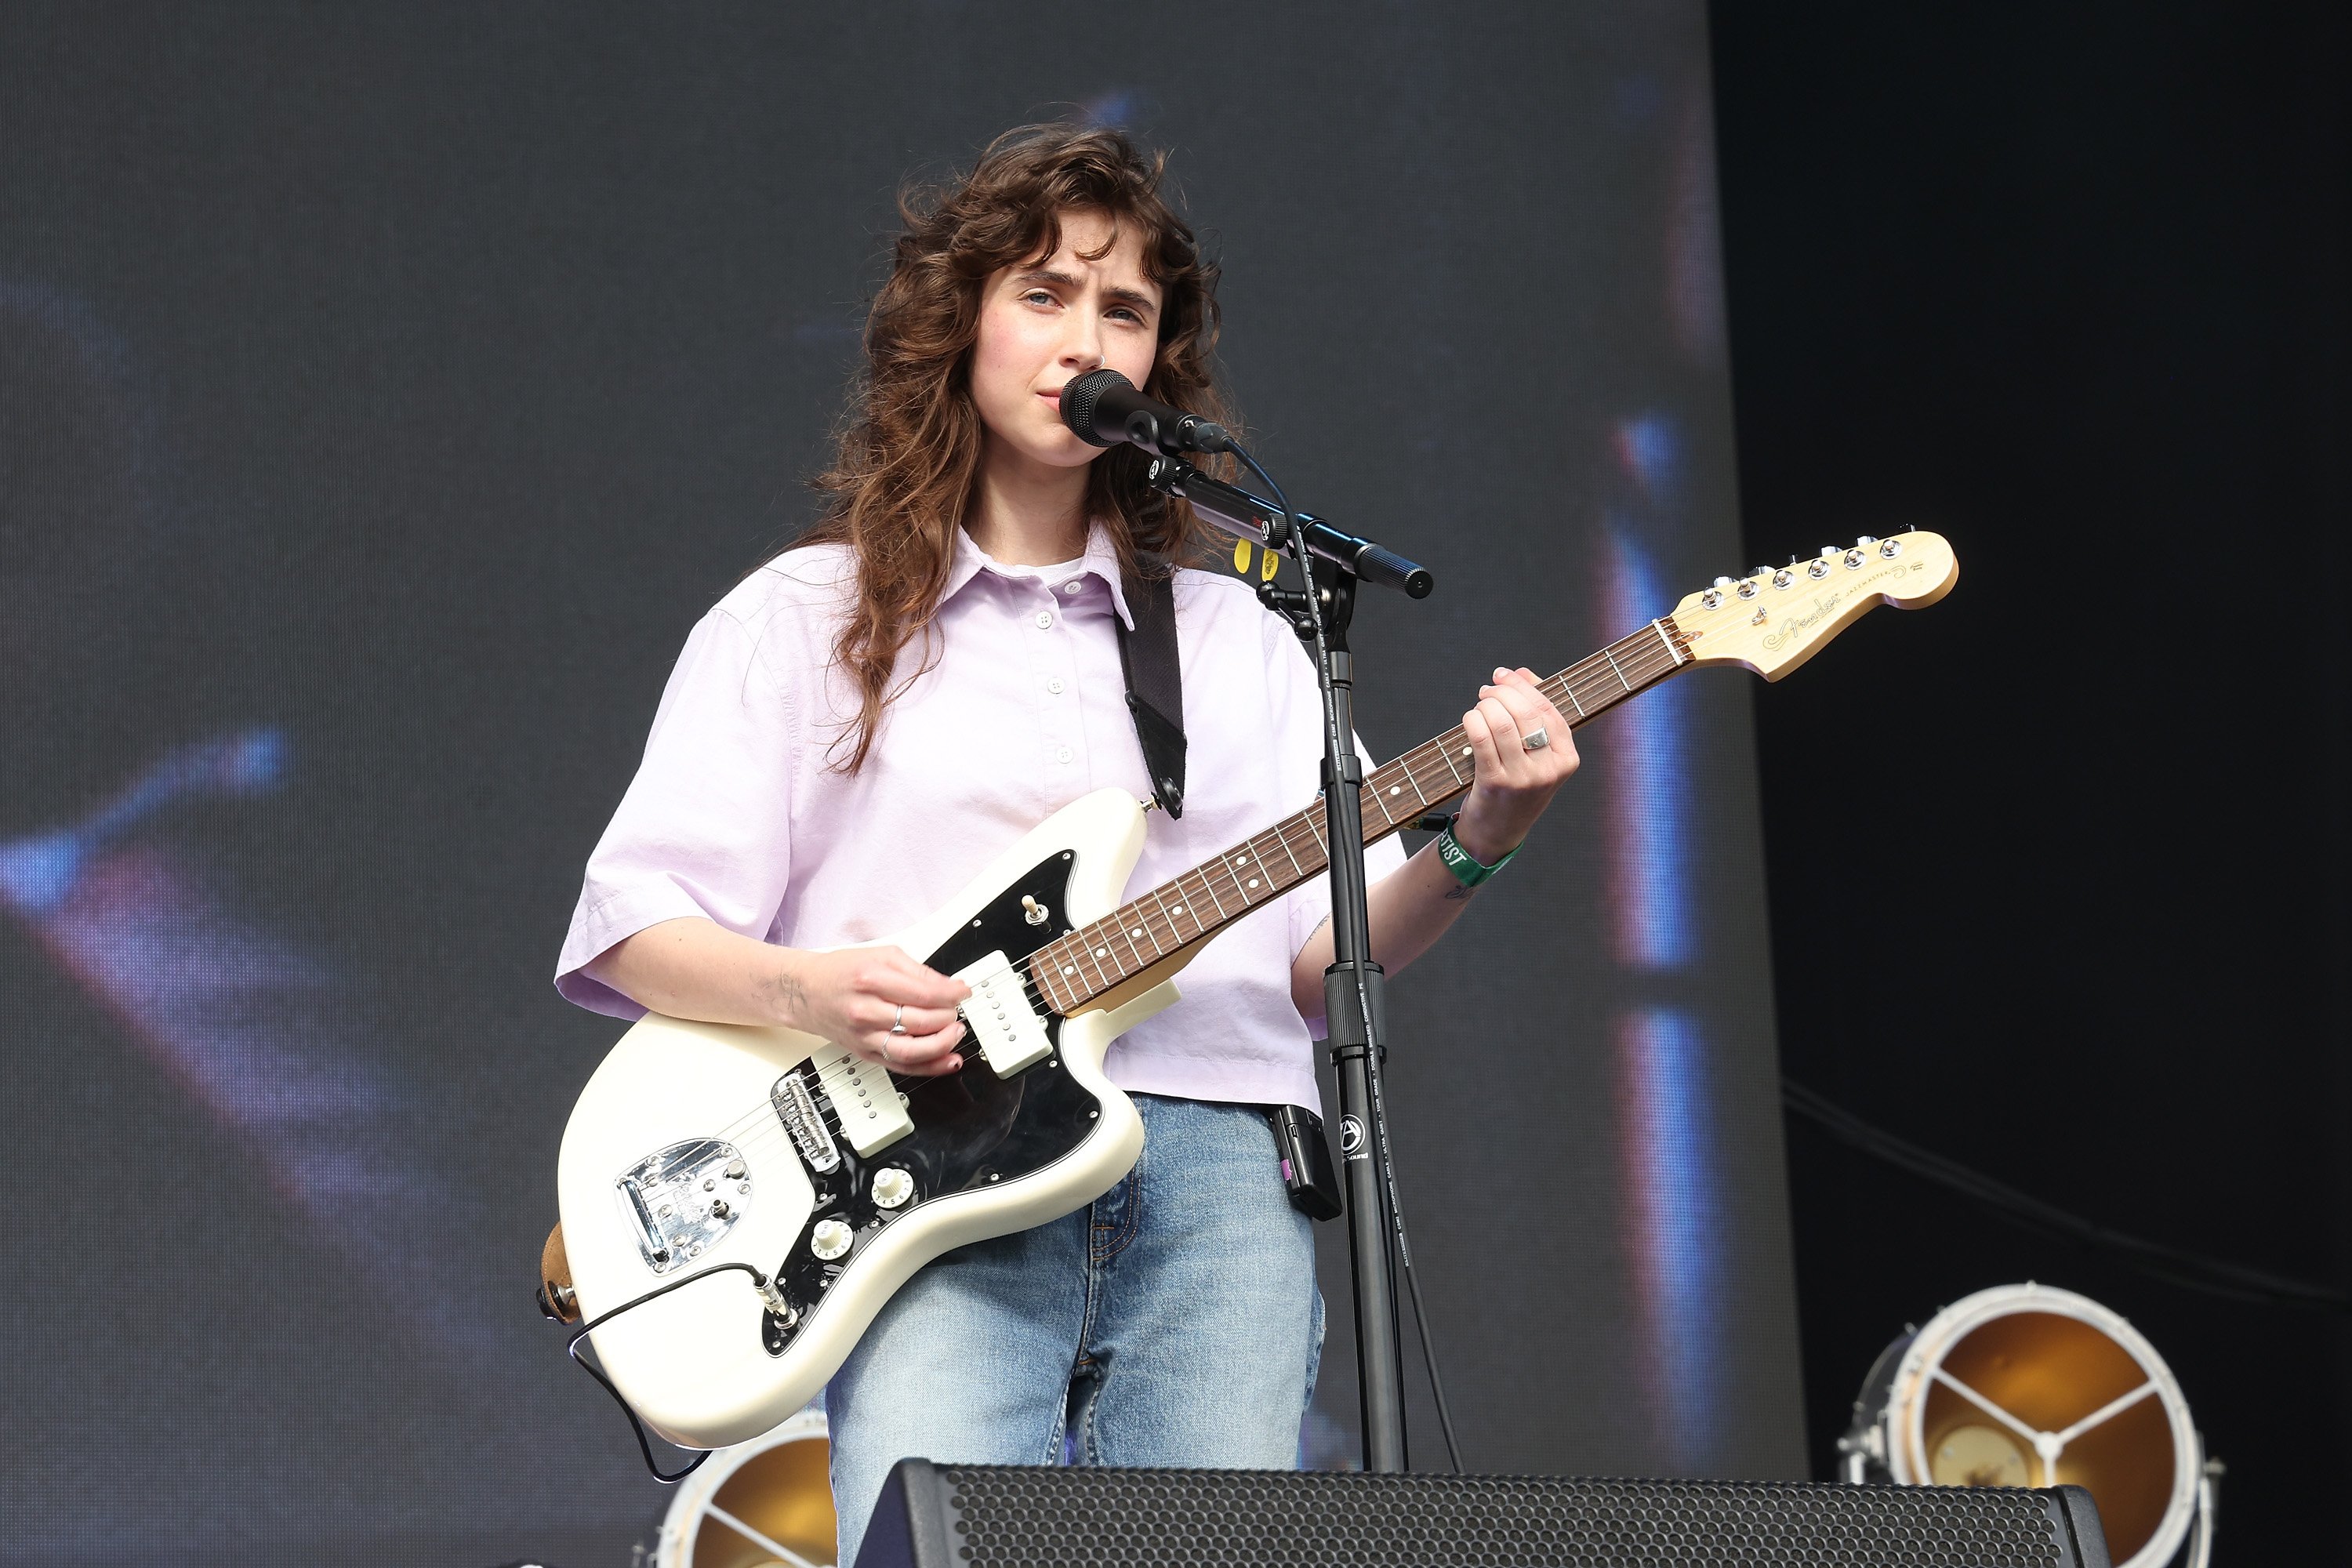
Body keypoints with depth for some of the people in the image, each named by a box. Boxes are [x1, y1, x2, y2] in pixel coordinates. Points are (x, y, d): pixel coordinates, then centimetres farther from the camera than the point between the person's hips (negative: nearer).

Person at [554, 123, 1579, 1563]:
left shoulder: (1235, 637, 22)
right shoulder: (806, 619, 14)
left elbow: (1322, 955, 13)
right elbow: (632, 928, 7)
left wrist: (1474, 845, -6)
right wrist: (810, 990, -12)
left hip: (1218, 1176, 3)